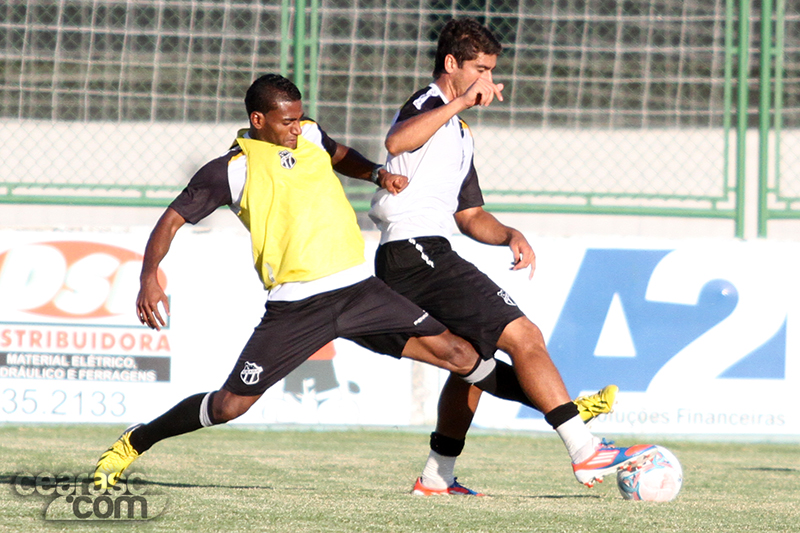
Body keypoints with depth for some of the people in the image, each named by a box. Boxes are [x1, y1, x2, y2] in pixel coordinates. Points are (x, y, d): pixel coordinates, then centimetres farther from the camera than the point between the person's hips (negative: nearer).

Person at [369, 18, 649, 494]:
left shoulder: (459, 134, 27)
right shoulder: (428, 105, -4)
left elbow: (470, 214, 29)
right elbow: (397, 141, -29)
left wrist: (509, 236, 9)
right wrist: (461, 102, -32)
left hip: (408, 264, 11)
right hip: (418, 252, -11)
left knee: (472, 355, 24)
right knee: (523, 336, -15)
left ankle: (437, 477, 28)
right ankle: (586, 453, -21)